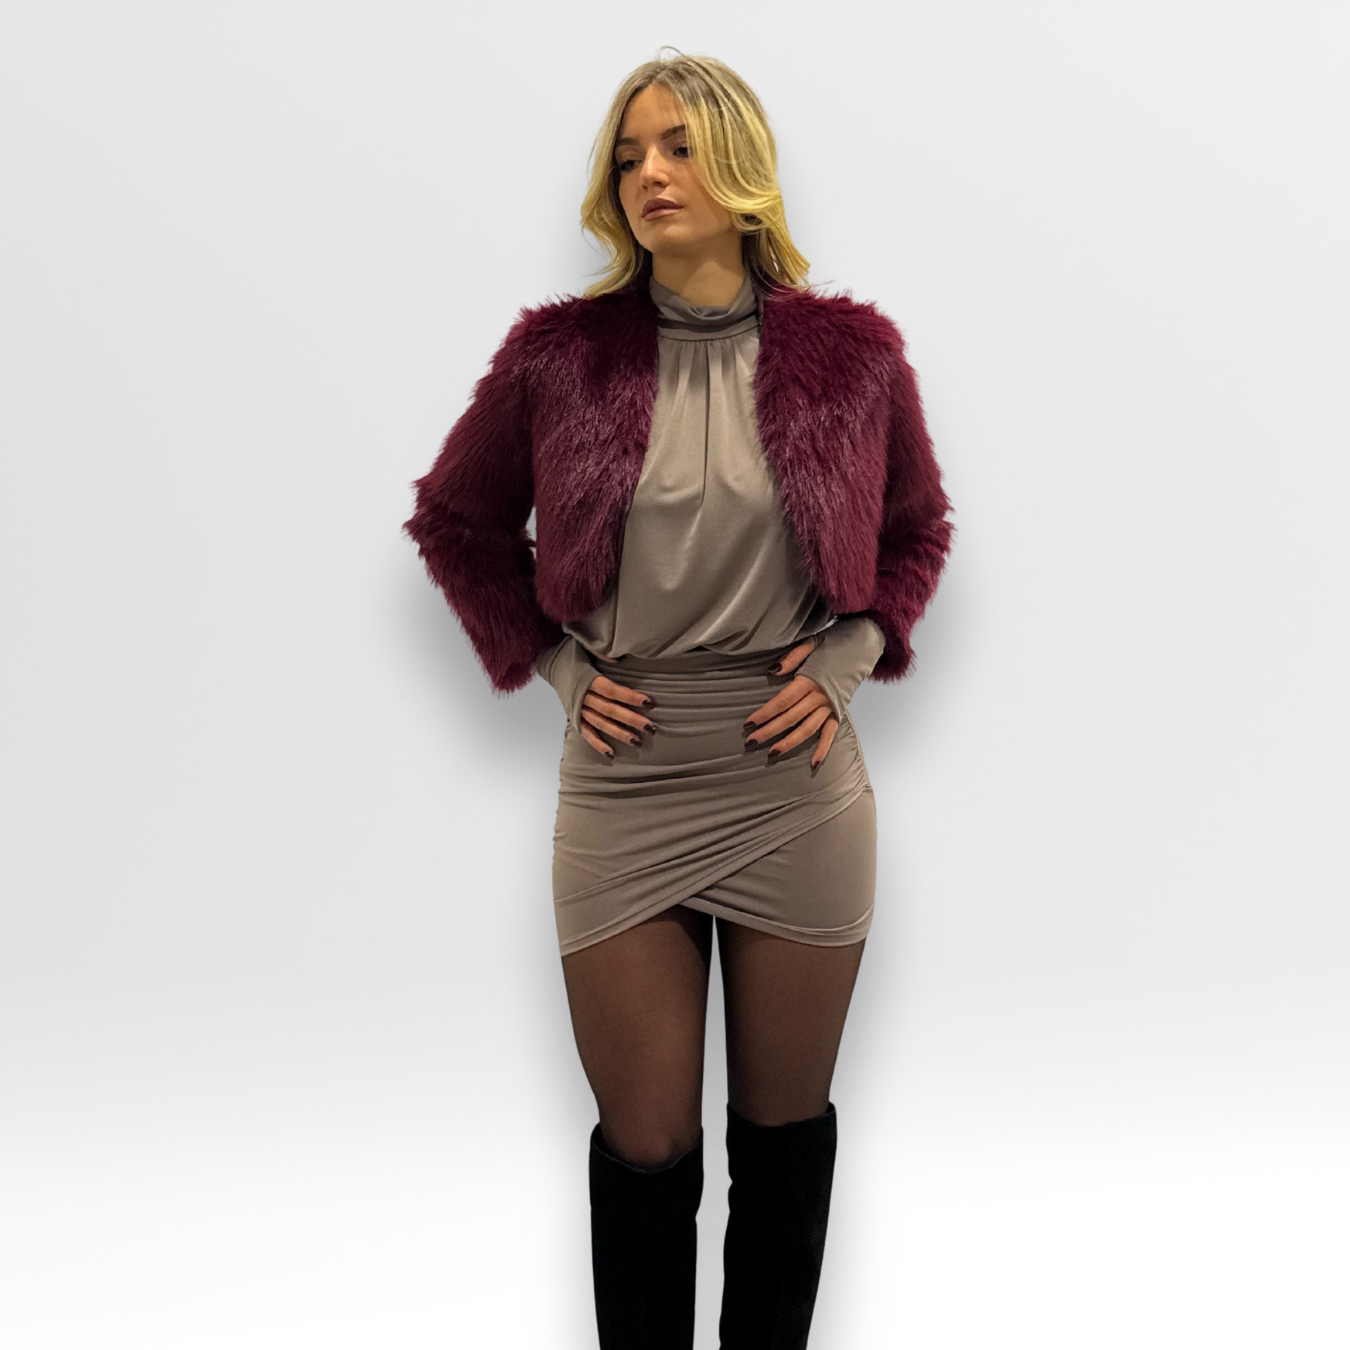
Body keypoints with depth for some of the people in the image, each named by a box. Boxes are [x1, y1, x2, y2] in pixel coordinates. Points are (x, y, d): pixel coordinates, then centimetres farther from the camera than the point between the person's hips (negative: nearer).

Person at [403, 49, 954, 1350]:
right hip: (624, 781, 0)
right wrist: (553, 663, 1)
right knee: (645, 1143, 11)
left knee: (784, 1125, 16)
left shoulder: (853, 350, -1)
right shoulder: (558, 352, -2)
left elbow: (917, 529, 14)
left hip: (797, 784, 1)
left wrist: (844, 658, -1)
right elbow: (454, 521, 11)